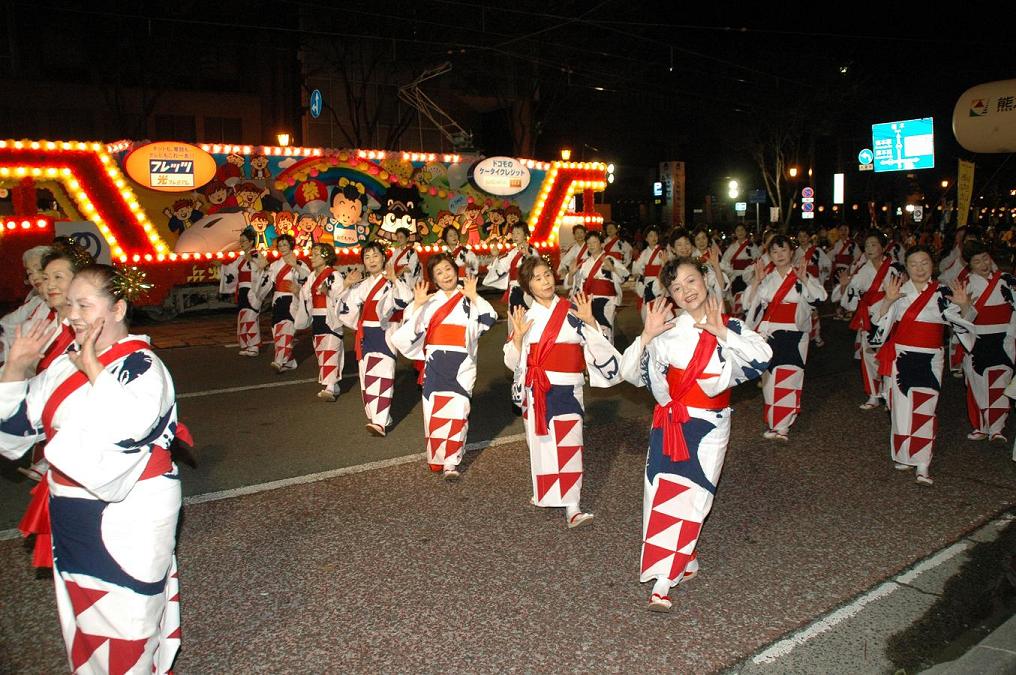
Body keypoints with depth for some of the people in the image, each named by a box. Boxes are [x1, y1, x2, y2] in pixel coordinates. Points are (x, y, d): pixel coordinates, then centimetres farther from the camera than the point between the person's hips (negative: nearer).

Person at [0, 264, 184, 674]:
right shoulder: (66, 363, 7)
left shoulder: (141, 367, -15)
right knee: (84, 621, 22)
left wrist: (94, 371, -27)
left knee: (125, 621, 5)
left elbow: (123, 433, -32)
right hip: (72, 517, 8)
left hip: (128, 520, -8)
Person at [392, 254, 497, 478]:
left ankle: (452, 462, 3)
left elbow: (489, 319, -15)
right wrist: (418, 305, -8)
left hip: (462, 364, -2)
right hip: (435, 363, 2)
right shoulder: (429, 302, 10)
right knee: (434, 411, 1)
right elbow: (409, 332, -2)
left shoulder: (470, 300, 4)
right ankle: (436, 459, 20)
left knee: (457, 411, -9)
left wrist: (473, 296, -14)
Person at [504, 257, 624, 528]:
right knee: (540, 443, 9)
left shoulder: (572, 313, 0)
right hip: (536, 391, 2)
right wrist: (518, 336, -13)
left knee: (569, 445, -10)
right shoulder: (525, 317, 5)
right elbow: (513, 362, 3)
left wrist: (590, 322, -15)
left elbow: (598, 352, -2)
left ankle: (572, 507, -8)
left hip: (567, 390, -2)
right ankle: (544, 492, 30)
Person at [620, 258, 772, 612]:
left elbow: (763, 357, -17)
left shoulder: (730, 327, 1)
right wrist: (647, 336, -14)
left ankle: (663, 580, 1)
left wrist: (723, 333, -19)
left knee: (691, 496, -5)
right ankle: (684, 562, 19)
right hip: (669, 423, 1)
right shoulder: (667, 330, 0)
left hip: (710, 425, -1)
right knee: (664, 492, -2)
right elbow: (630, 372, -4)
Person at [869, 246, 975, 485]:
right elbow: (879, 323, -4)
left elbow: (961, 325, 6)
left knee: (925, 409, -5)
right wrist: (888, 301, -19)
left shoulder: (943, 293, 4)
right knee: (902, 407, 4)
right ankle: (902, 455, 22)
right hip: (902, 358, 0)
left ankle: (923, 465, -1)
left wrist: (963, 306, -13)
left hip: (930, 360, 0)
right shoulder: (899, 291, 3)